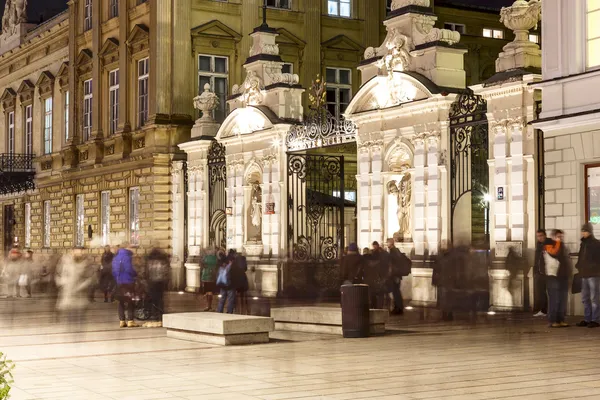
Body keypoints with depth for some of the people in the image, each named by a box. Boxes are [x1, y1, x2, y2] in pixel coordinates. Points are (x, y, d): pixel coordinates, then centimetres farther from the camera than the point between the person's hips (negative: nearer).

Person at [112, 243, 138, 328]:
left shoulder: (115, 258, 12)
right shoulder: (127, 257, -10)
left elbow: (113, 272, 12)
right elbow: (129, 269, -18)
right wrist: (136, 274, -1)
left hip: (119, 283, 7)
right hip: (128, 282, -6)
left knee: (121, 302, 10)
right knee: (130, 302, -3)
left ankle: (122, 321, 7)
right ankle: (130, 321, -8)